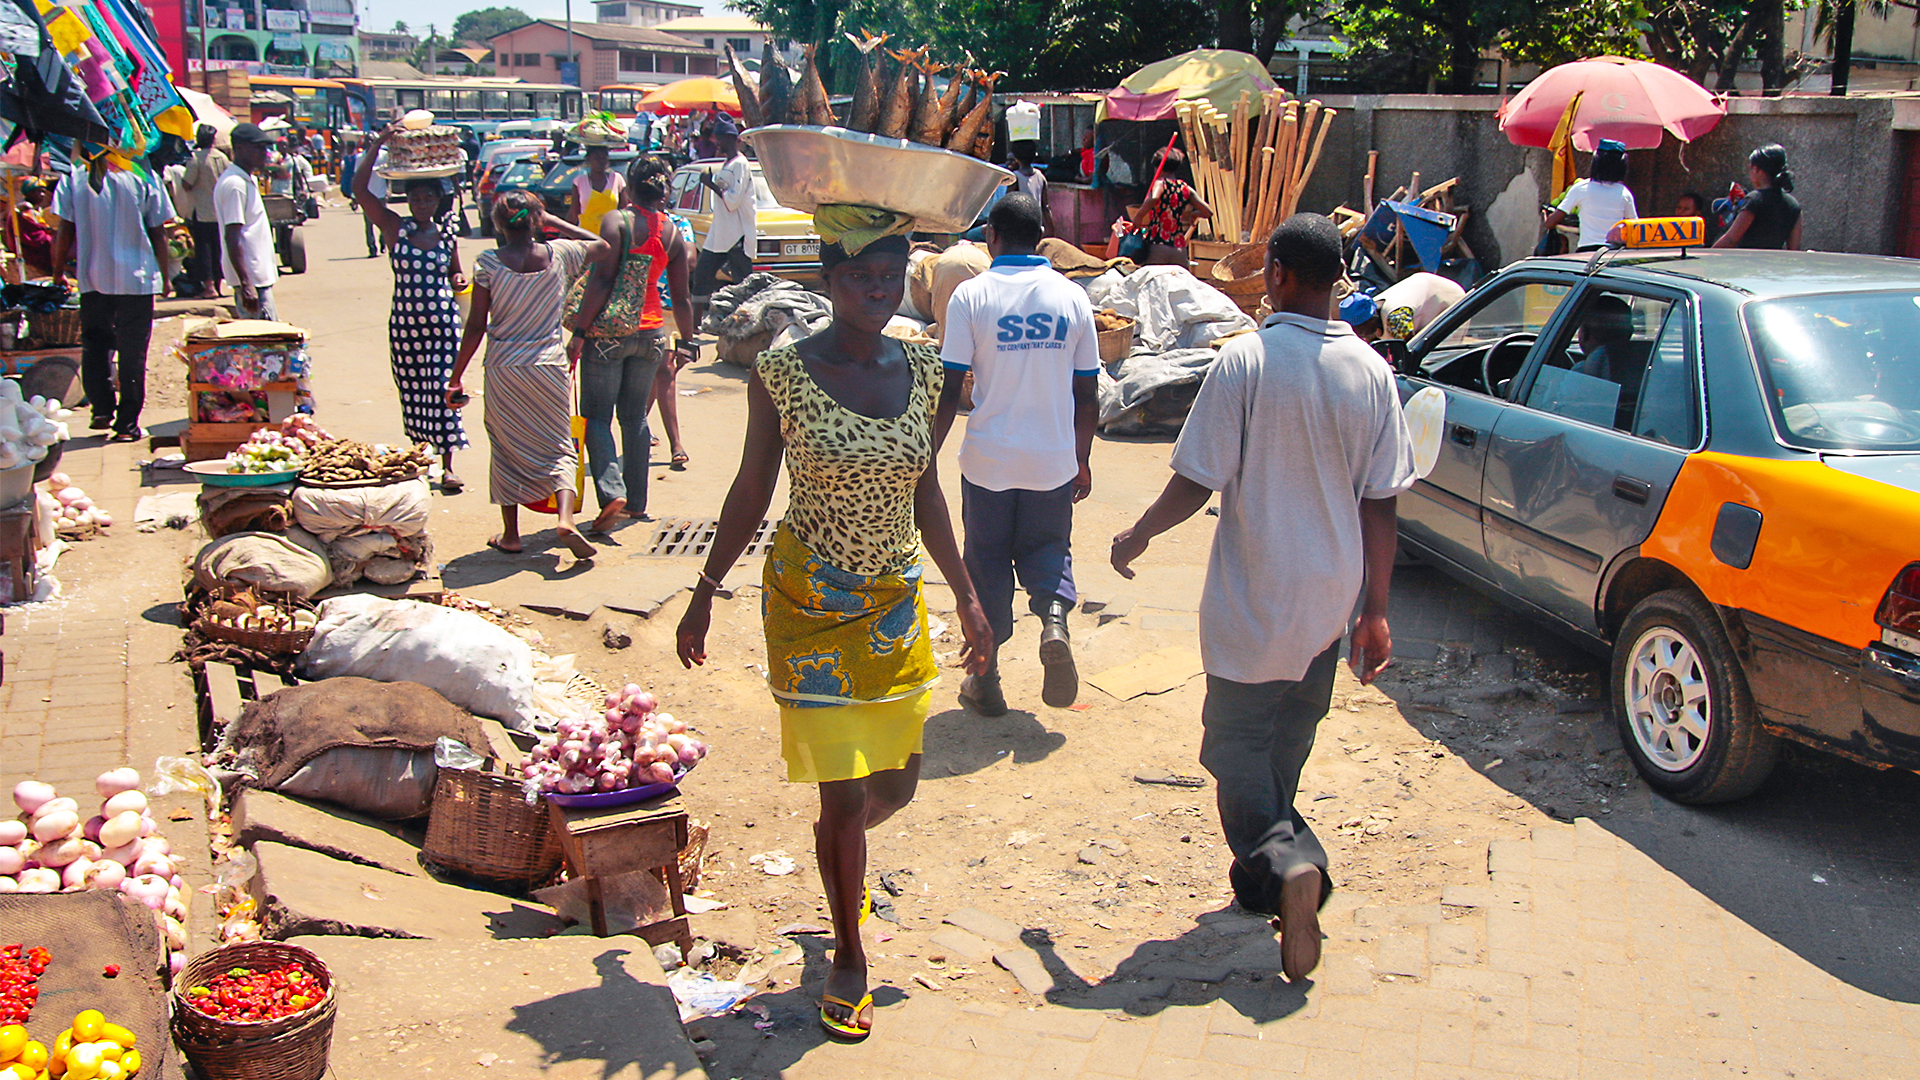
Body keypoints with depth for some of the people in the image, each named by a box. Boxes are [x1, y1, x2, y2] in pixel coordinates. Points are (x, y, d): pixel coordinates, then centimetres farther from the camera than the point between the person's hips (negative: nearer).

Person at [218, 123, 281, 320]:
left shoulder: (248, 180, 16)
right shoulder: (234, 184, -15)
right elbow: (232, 238, -21)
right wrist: (246, 285, -26)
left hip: (259, 276, 10)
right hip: (251, 277, -10)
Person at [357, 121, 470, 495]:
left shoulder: (447, 237, 6)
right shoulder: (395, 228, 0)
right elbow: (360, 189, -9)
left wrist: (459, 281, -5)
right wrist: (378, 144, -13)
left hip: (444, 323, 0)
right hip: (405, 323, 0)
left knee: (443, 392, -2)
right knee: (412, 391, 6)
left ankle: (447, 465, 3)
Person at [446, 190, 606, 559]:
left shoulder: (488, 263, -8)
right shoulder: (558, 254, -4)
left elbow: (476, 327, -7)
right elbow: (599, 244, 17)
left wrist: (456, 377, 0)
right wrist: (555, 223, 17)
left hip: (503, 367, -1)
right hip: (549, 365, 1)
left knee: (507, 449, 14)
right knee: (558, 448, 11)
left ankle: (510, 534, 20)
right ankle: (566, 518, -12)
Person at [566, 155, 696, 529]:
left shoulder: (617, 221, -8)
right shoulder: (674, 233, 6)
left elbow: (602, 280, -16)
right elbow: (681, 296, 9)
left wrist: (580, 331, -15)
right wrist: (686, 341, 21)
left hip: (609, 331, -5)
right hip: (651, 331, 5)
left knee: (596, 415, 2)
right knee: (635, 416, 15)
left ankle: (611, 491, -16)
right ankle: (636, 500, 19)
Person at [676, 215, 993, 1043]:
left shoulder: (920, 370, 0)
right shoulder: (783, 372, -12)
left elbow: (925, 492, 9)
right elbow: (751, 489, -3)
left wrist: (967, 597, 11)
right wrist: (705, 594, 1)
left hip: (896, 602, 5)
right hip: (811, 602, -5)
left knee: (896, 782, 15)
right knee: (845, 794, -1)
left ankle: (837, 845, 51)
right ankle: (848, 958, 22)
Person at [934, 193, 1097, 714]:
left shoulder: (971, 296, -8)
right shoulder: (1072, 296, 0)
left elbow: (949, 388, -9)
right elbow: (1087, 395, 3)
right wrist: (1082, 460, 14)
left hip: (988, 459, -2)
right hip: (1054, 459, 2)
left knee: (987, 563, 12)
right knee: (1048, 547, 21)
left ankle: (985, 681, 18)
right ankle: (1054, 617, -9)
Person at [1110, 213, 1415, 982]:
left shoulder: (1245, 362, -15)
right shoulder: (1370, 372, -2)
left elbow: (1196, 482, -14)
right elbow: (1380, 506, 0)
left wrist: (1136, 537, 4)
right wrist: (1374, 610, 7)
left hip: (1252, 600, -5)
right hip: (1329, 601, 5)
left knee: (1235, 742, 6)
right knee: (1287, 742, 19)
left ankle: (1285, 859, -17)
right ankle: (1265, 876, 31)